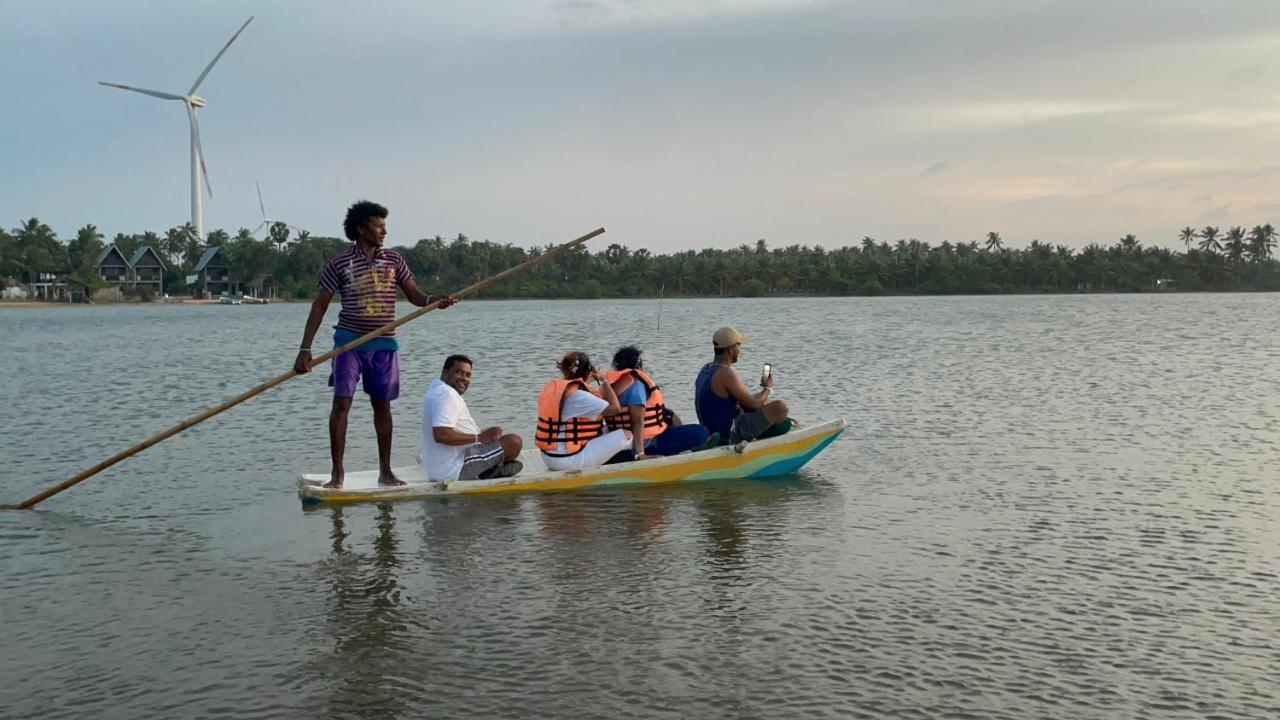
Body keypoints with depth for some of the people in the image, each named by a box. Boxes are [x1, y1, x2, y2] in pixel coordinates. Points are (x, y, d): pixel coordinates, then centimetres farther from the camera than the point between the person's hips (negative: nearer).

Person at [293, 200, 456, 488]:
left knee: (382, 406, 9)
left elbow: (414, 294, 7)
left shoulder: (393, 260, 6)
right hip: (349, 342, -3)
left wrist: (435, 300, -17)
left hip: (384, 345, 3)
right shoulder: (340, 264, -3)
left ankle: (385, 472, 17)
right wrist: (305, 349, -7)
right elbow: (319, 306, -2)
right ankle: (337, 472, 0)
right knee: (341, 403, -7)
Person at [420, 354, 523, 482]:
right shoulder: (447, 394, -17)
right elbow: (441, 435, -30)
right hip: (454, 469, -11)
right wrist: (479, 437, -24)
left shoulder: (437, 391, 17)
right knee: (514, 441, -18)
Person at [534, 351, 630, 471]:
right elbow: (615, 408, -18)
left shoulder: (551, 387, 5)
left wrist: (589, 380, 36)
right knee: (626, 436, -9)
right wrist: (603, 381, -7)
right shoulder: (577, 396, -20)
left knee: (605, 430, 23)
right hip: (568, 460, -9)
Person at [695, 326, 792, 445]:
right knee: (781, 407, -13)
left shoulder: (705, 370, 8)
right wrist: (768, 388, 3)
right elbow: (753, 405, -16)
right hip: (731, 438, -10)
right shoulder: (726, 374, -22)